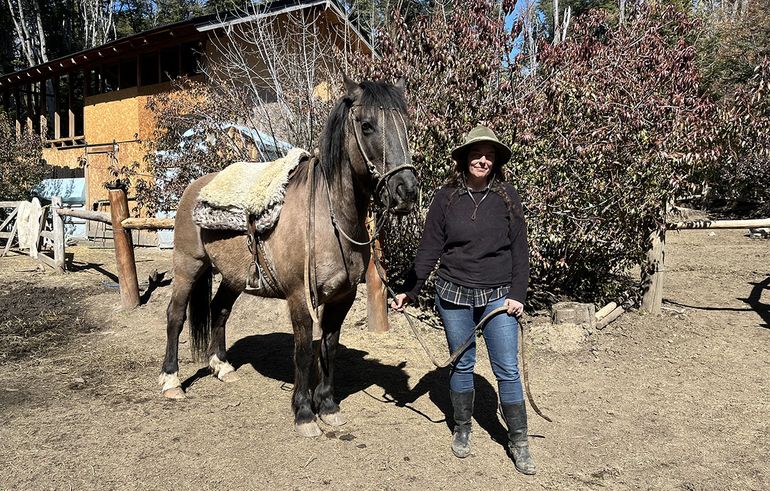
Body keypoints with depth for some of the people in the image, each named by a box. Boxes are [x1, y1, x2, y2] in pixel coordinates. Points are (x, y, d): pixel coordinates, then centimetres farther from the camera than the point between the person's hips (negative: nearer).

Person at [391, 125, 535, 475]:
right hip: (453, 295, 1)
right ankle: (462, 430, 31)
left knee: (507, 369, 2)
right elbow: (428, 250, 1)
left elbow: (520, 251, 1)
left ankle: (518, 442, 17)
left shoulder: (508, 198, 0)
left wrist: (517, 295, -8)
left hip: (498, 296, 0)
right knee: (462, 364, 12)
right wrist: (409, 292, -3)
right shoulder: (446, 197, -1)